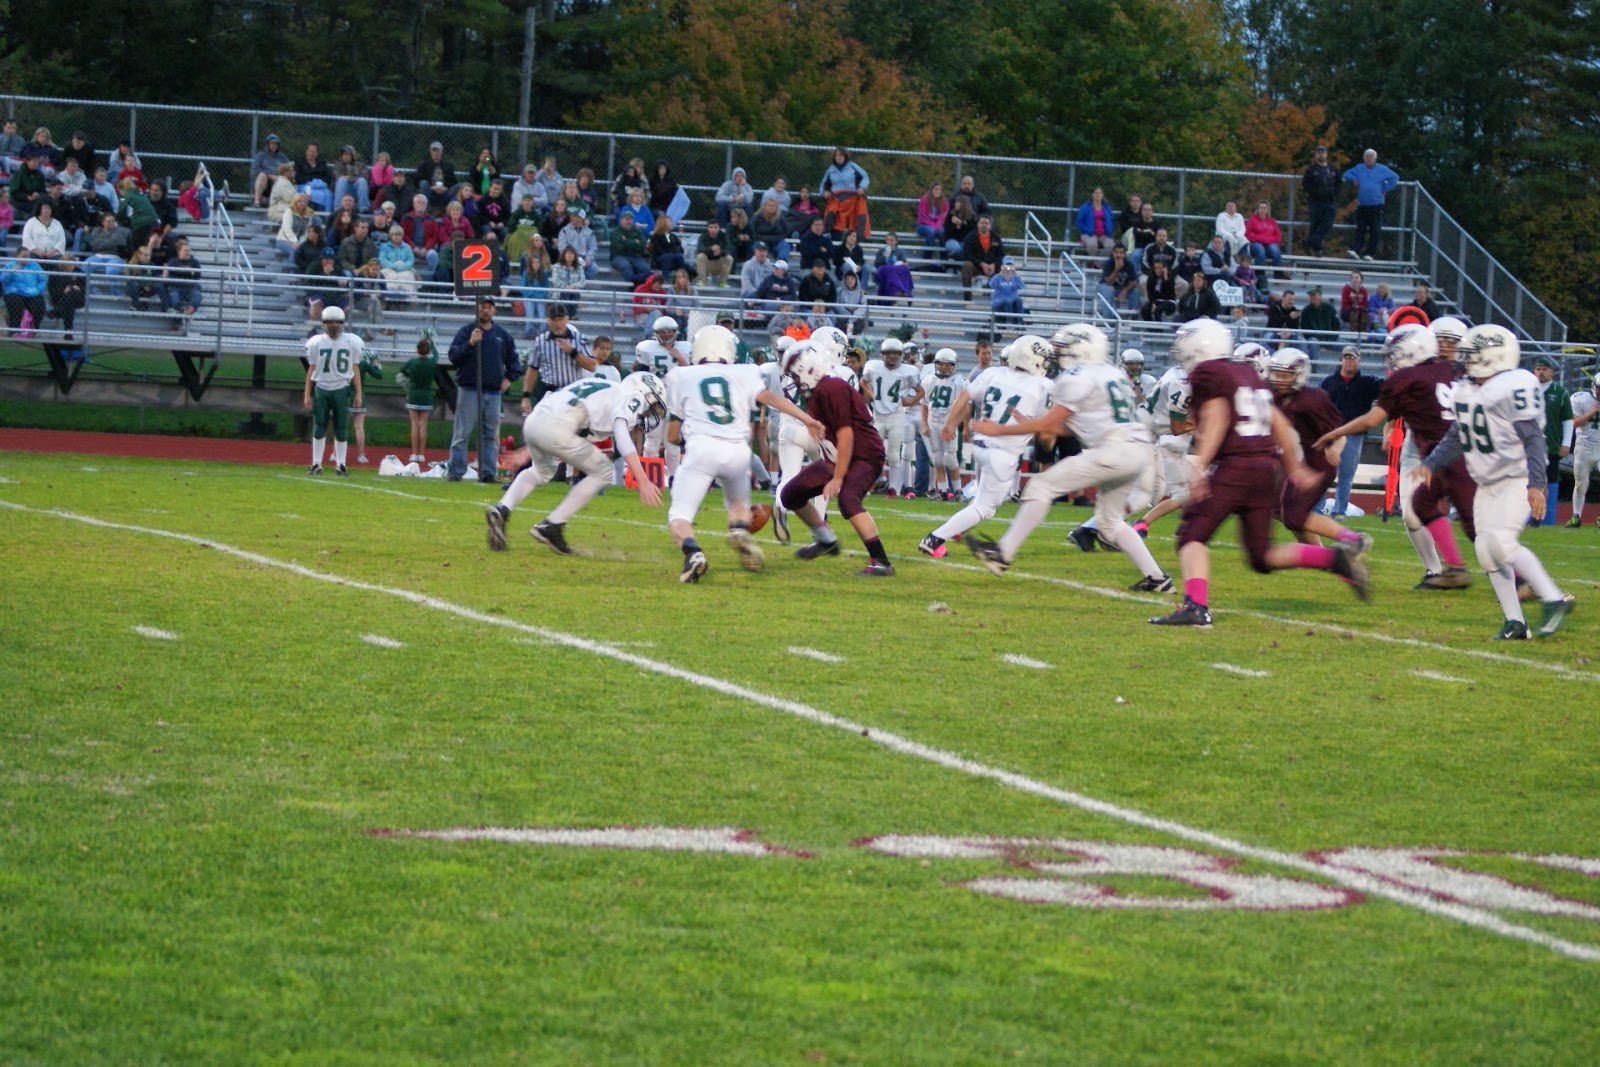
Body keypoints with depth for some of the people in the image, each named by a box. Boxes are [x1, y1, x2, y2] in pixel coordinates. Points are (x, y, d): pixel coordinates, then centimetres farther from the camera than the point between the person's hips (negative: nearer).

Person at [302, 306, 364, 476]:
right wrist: (307, 395, 3)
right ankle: (316, 464, 7)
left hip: (342, 389, 0)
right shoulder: (316, 343, 1)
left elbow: (355, 370, 6)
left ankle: (340, 465, 8)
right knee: (319, 428, 2)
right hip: (321, 388, 0)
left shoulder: (351, 342, 0)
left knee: (342, 429, 1)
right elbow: (311, 370, 6)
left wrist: (358, 393, 3)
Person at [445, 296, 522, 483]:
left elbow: (513, 359, 23)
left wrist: (509, 377, 9)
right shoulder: (466, 331, 0)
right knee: (461, 433, -5)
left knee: (491, 435, 5)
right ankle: (455, 471, -4)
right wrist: (470, 343, -22)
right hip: (469, 390, -4)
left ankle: (488, 473, 8)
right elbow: (453, 357, -9)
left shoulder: (502, 334, 13)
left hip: (494, 392, 4)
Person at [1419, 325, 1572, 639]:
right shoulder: (1464, 391, 9)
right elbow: (1457, 439, 21)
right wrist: (1431, 465, 10)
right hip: (1487, 484, 8)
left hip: (1517, 480, -8)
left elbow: (1533, 439, -20)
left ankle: (1554, 599, -13)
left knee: (1501, 542, -23)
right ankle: (1515, 622, 7)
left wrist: (1535, 483, -27)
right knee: (1486, 549, 1)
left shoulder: (1514, 387, -16)